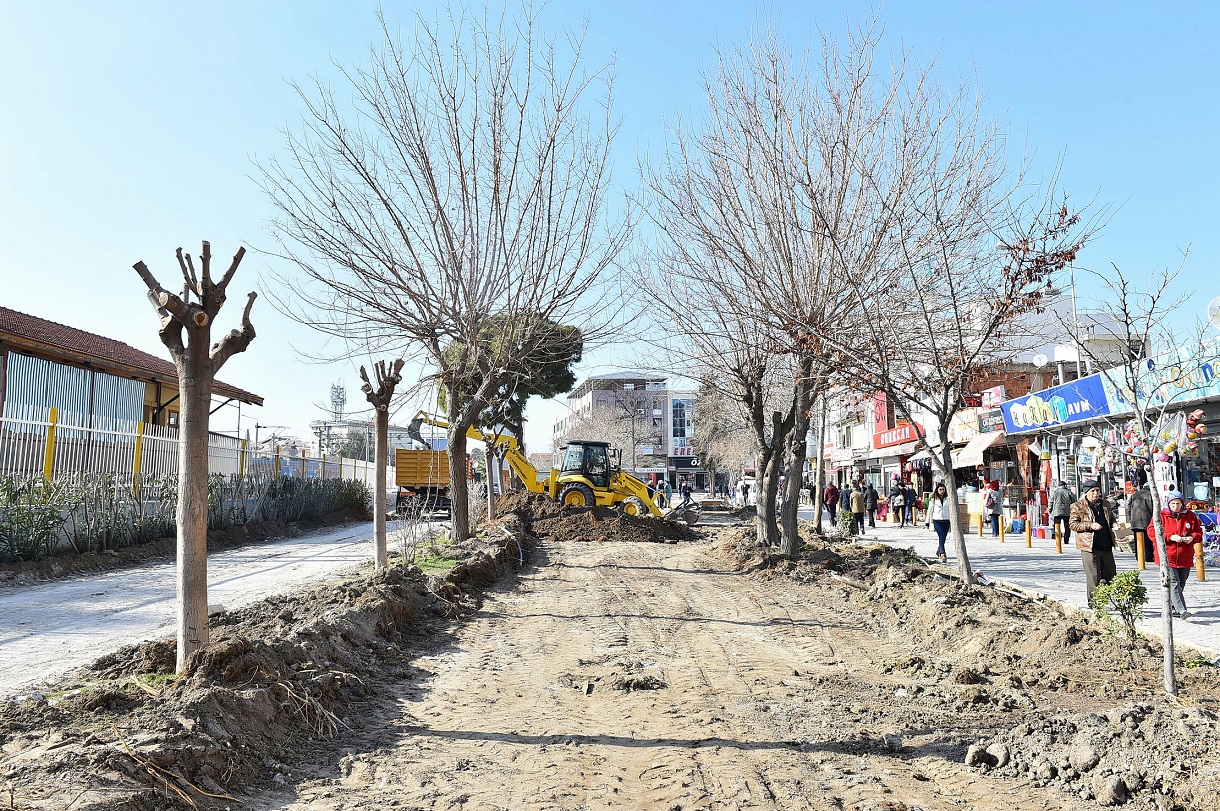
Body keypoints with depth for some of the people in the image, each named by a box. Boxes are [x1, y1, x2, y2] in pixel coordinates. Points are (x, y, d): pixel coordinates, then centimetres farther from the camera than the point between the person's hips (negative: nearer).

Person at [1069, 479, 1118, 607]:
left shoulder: (1106, 504, 15)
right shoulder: (1077, 506, -2)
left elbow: (1111, 520, 27)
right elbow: (1072, 524, -6)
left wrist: (1114, 526, 4)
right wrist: (1090, 525, -17)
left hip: (1106, 546, 6)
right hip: (1090, 547, -6)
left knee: (1110, 575, 11)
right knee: (1093, 577, -4)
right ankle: (1093, 603, 4)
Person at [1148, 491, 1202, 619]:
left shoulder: (1190, 516, 8)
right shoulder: (1161, 516, -2)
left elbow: (1199, 532, 15)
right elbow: (1152, 532, -8)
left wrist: (1192, 538, -8)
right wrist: (1170, 537, -19)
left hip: (1185, 559, 4)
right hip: (1167, 557, -4)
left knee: (1181, 584, 10)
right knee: (1173, 583, -14)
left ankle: (1172, 608, 24)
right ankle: (1181, 610, -21)